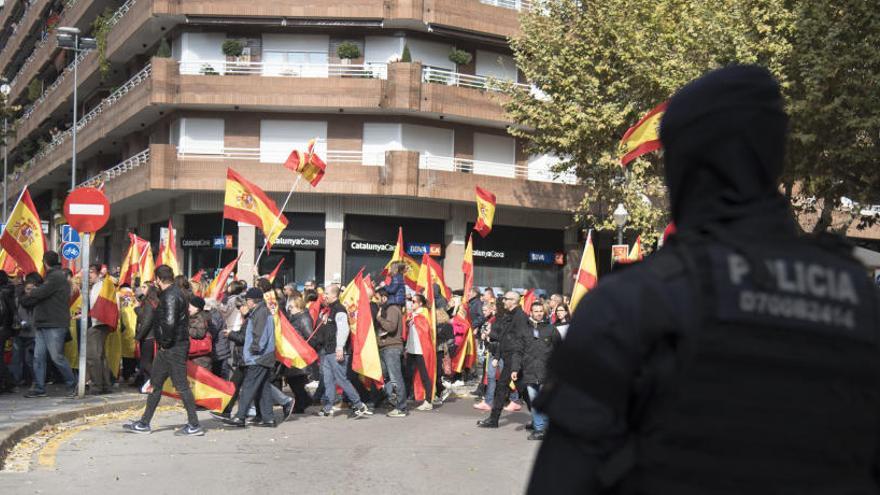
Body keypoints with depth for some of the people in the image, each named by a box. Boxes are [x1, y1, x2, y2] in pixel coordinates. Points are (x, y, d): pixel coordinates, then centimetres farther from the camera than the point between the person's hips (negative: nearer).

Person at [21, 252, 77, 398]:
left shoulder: (57, 277, -11)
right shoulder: (52, 276, 21)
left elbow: (38, 294, -14)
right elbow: (39, 295, 20)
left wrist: (25, 299, 1)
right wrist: (30, 299, 4)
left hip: (55, 325, -9)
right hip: (43, 324, 9)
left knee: (57, 357, -7)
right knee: (38, 357, 4)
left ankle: (72, 385, 5)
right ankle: (39, 388, 6)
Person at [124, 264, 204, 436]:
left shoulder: (171, 296, -17)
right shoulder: (174, 293, 15)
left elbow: (169, 323, -29)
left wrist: (165, 343, -16)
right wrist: (164, 343, 14)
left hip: (173, 349, -11)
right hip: (168, 348, 11)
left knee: (181, 386, -6)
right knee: (155, 383, 15)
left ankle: (194, 426, 0)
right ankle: (144, 423, 22)